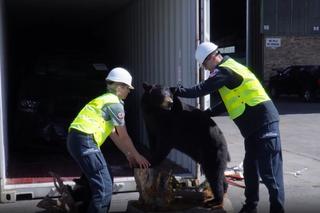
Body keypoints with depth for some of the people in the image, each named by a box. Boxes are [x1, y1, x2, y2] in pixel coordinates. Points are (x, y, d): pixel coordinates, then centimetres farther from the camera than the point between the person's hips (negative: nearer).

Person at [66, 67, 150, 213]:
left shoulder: (106, 100, 24)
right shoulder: (115, 103, -6)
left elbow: (113, 134, 26)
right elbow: (123, 136, -2)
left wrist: (128, 154, 27)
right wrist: (136, 155, 10)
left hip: (77, 139, 10)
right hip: (85, 141, -10)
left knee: (104, 180, 20)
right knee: (104, 187, -9)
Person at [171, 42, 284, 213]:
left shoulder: (224, 71, -13)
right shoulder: (229, 68, 18)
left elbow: (203, 89, -17)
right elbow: (228, 101, 22)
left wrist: (178, 91, -6)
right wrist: (207, 113, 15)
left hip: (264, 122, -11)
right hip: (255, 125, 11)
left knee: (269, 171, -8)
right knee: (250, 167, 16)